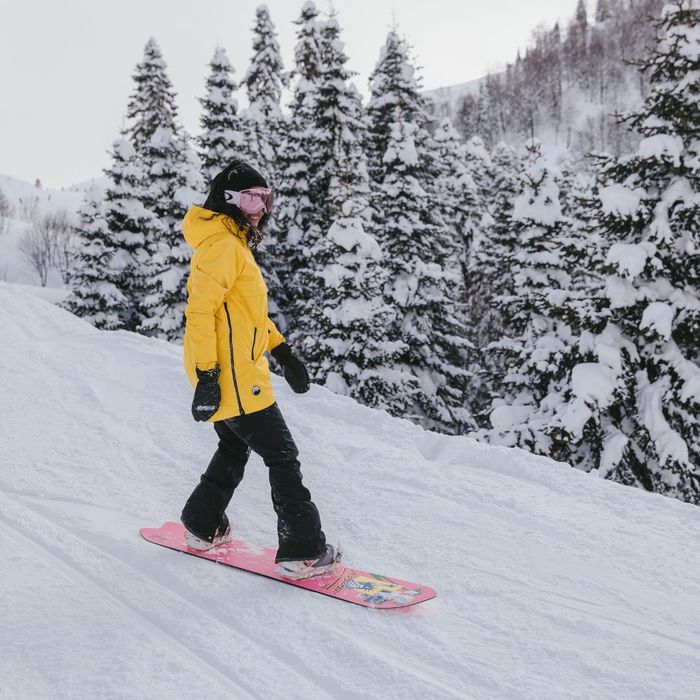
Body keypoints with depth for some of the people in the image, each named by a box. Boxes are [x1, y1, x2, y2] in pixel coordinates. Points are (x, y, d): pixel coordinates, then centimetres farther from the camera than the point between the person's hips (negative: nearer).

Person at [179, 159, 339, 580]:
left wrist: (283, 352, 20)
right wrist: (207, 375, -25)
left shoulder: (236, 244, 18)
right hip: (232, 376, -11)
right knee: (282, 456, -6)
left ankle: (203, 527, 36)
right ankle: (303, 550, -1)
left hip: (237, 373, 11)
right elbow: (201, 309, -22)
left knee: (236, 448, 24)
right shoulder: (222, 244, -14)